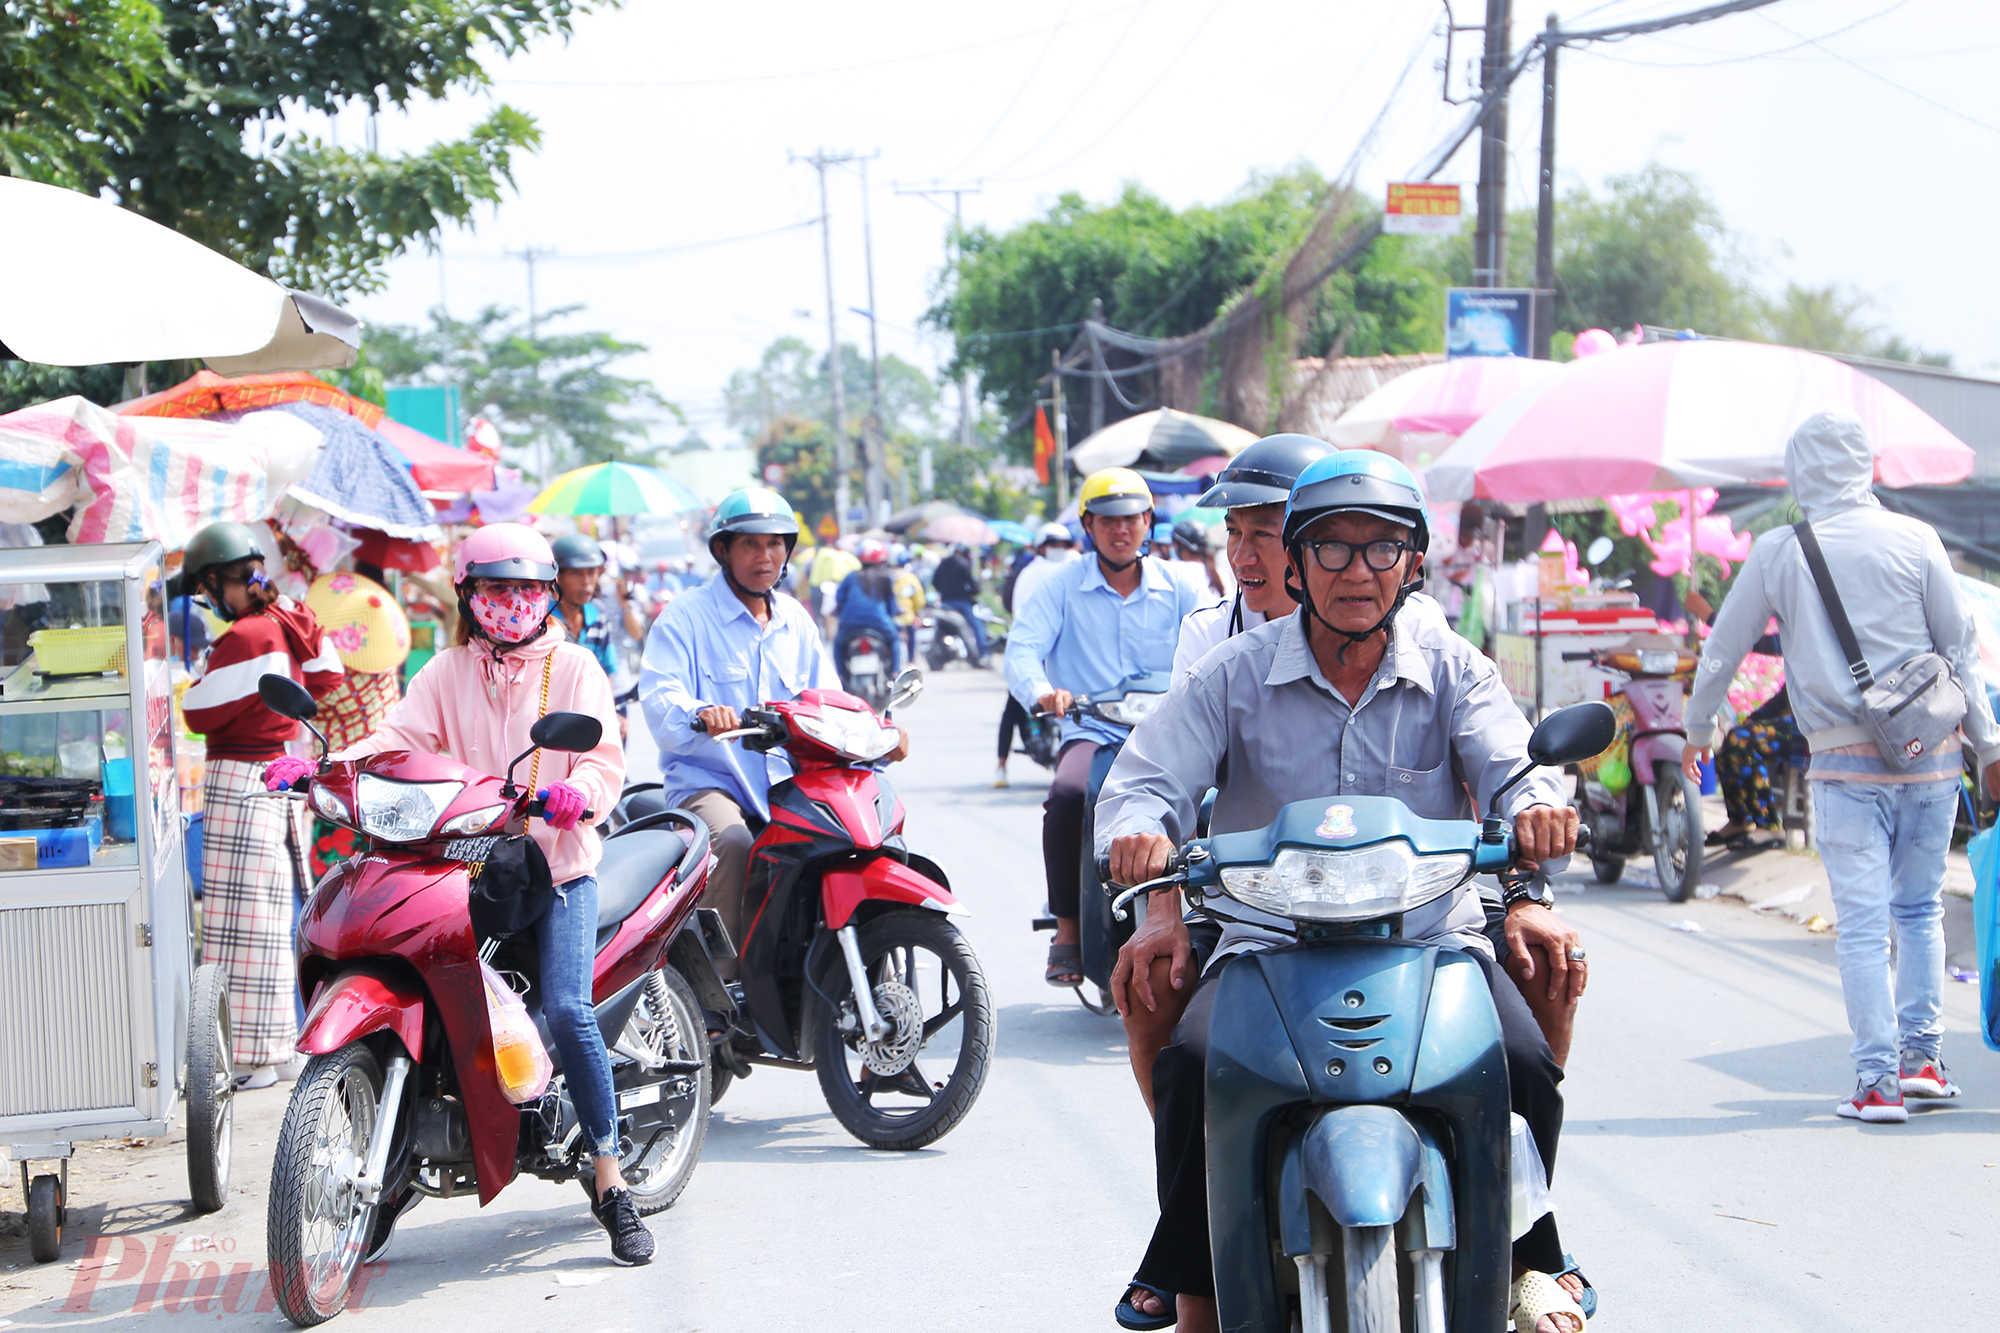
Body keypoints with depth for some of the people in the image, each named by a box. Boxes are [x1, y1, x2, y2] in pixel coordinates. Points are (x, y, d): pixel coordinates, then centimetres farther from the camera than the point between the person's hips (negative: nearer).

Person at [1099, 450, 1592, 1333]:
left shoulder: (1450, 666, 7)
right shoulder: (1234, 674, 5)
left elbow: (1510, 763, -7)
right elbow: (1146, 779, -1)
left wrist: (1536, 807, -31)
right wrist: (1147, 837, -25)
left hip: (1432, 936, 0)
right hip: (1268, 940, 0)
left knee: (1523, 1067, -26)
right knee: (1190, 1065, -28)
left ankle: (1530, 1258, 4)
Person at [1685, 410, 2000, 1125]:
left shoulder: (1778, 553, 0)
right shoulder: (1913, 540, 0)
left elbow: (1722, 649, 9)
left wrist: (1698, 729, 26)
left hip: (1844, 762, -1)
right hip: (1929, 752, 1)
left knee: (1863, 924, -1)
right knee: (1920, 910, 16)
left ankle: (1879, 1081, -5)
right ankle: (1922, 1056, 14)